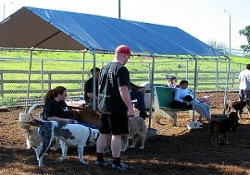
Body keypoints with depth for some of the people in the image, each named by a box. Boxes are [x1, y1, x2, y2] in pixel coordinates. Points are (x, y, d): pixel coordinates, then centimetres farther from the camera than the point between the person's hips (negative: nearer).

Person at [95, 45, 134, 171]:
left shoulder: (105, 68, 13)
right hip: (117, 108, -8)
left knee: (104, 134, 14)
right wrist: (130, 108, -19)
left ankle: (99, 159, 19)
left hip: (103, 107, 9)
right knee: (117, 135, -3)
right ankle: (116, 162, 0)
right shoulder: (121, 69, -15)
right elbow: (123, 90, -21)